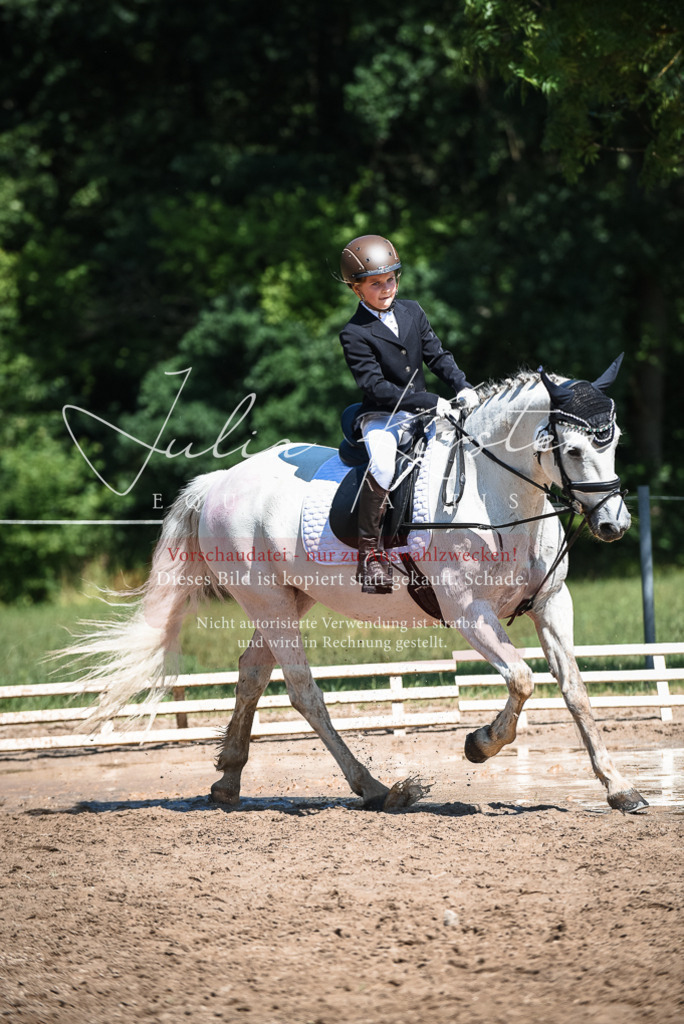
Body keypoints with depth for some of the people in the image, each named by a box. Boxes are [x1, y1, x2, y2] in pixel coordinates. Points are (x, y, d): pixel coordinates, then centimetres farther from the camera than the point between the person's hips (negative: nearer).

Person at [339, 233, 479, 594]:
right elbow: (377, 387, -17)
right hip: (381, 417, -6)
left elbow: (437, 355, 11)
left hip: (423, 413, 6)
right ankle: (370, 547, -25)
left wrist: (462, 387, -8)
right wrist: (430, 402, -22)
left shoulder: (412, 312, 10)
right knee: (382, 461, -36)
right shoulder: (354, 334, -10)